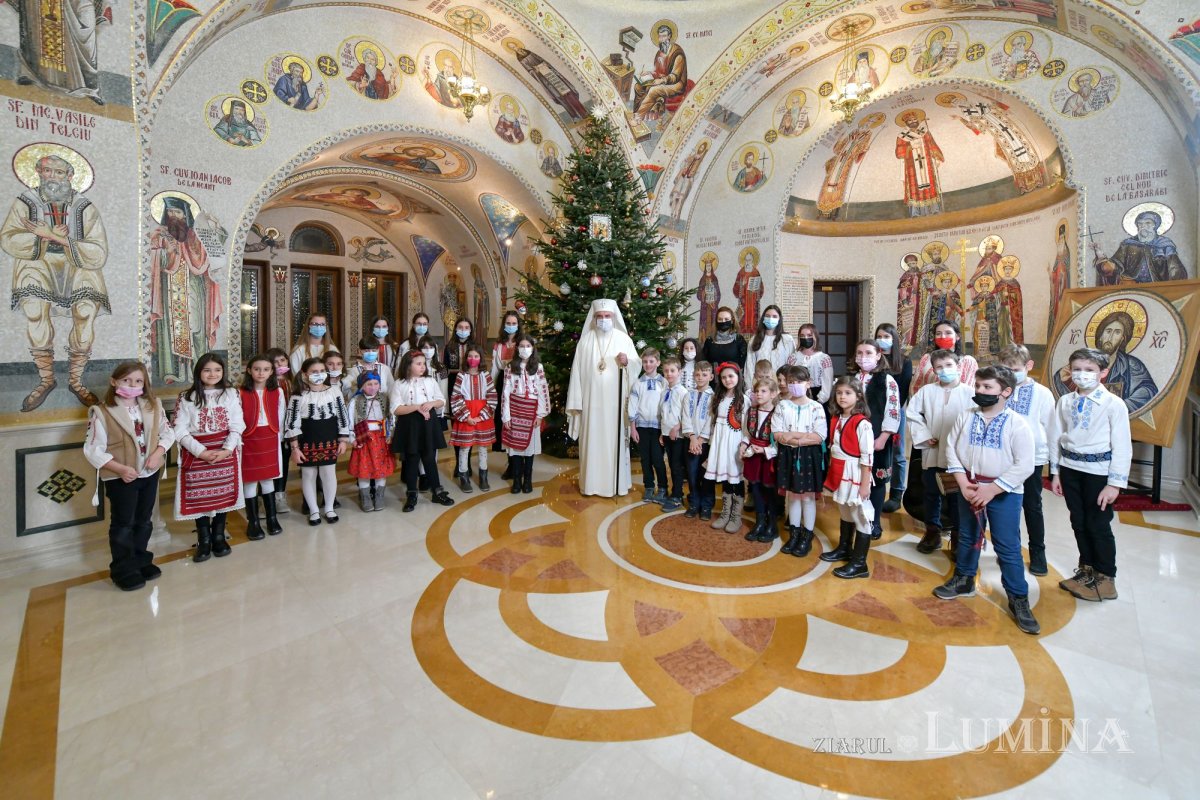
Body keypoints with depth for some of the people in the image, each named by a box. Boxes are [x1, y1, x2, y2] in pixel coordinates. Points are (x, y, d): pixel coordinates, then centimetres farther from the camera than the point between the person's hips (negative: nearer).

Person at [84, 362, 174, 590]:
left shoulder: (153, 406, -1)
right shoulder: (102, 412, -13)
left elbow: (167, 432, 4)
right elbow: (93, 450, -13)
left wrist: (158, 453, -13)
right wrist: (120, 469, -23)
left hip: (150, 473, 4)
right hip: (120, 477, -4)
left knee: (144, 520, 17)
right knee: (123, 524, 6)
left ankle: (140, 560, 34)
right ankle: (122, 570, 20)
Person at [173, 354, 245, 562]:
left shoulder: (231, 395, 3)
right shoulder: (186, 398, 2)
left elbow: (237, 426, -2)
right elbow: (180, 431, -4)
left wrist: (226, 450, -15)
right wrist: (201, 451, -15)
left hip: (225, 452, 0)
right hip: (197, 454, 0)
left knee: (223, 494, 7)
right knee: (198, 497, 4)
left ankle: (219, 537, 22)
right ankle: (204, 540, 17)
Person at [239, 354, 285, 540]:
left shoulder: (277, 392, 1)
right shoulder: (241, 393, -7)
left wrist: (279, 438, 5)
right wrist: (237, 439, -9)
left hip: (270, 439, 2)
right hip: (248, 440, -2)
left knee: (268, 479, 13)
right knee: (250, 480, 5)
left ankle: (272, 518, 24)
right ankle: (253, 522, 16)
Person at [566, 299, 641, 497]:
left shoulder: (623, 338, 3)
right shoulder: (586, 339, 3)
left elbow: (637, 365, 4)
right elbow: (577, 371, 1)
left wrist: (627, 362, -19)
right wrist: (575, 401, -3)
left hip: (615, 401, 0)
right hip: (591, 400, 1)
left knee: (615, 440, 5)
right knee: (592, 440, 6)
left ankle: (617, 483, 17)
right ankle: (591, 483, 18)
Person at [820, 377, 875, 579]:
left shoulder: (862, 423, -17)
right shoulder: (836, 419, 7)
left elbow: (868, 457, -17)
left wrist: (864, 484, -17)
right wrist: (831, 473, 10)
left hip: (855, 475, -8)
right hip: (839, 474, 8)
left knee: (861, 517, 2)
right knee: (845, 513, 22)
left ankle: (859, 564, 11)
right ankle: (844, 549, 39)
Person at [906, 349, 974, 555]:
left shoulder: (969, 393, -7)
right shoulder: (926, 391, 1)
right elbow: (912, 413, 6)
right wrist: (924, 436, -2)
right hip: (931, 453, 3)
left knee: (957, 497, 8)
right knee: (931, 495, 14)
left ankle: (957, 537, 24)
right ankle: (932, 533, 29)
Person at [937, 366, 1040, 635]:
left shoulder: (1017, 424, -12)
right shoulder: (966, 417, -1)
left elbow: (1024, 466, -15)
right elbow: (952, 449, 2)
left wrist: (992, 490, -18)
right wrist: (963, 483, -8)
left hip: (1004, 492, -4)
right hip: (969, 488, 4)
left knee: (1008, 547, 0)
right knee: (967, 537, 18)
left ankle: (1018, 598, 15)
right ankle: (963, 580, 35)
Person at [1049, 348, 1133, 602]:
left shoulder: (1113, 404, -10)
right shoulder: (1065, 402, 1)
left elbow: (1122, 447, -9)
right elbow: (1055, 437, 6)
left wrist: (1115, 483, -12)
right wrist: (1055, 472, 7)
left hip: (1098, 470, -4)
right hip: (1070, 467, 4)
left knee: (1098, 525, 5)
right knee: (1078, 522, 15)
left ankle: (1105, 579, 23)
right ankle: (1086, 570, 33)